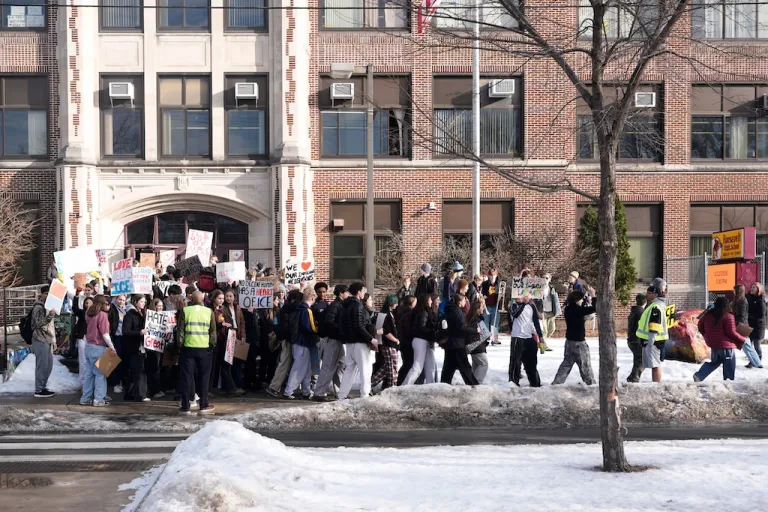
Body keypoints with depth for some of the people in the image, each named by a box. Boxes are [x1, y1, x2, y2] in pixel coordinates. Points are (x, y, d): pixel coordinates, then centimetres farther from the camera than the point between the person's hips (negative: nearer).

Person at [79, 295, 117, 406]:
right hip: (98, 347, -7)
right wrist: (112, 347, -9)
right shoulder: (102, 315, -13)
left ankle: (85, 398, 15)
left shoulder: (89, 314, 8)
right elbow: (105, 334, -16)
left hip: (88, 346, 7)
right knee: (100, 374, -1)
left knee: (89, 373, 12)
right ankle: (98, 399, -1)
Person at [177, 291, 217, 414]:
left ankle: (185, 407, 5)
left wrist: (180, 344, 6)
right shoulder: (209, 312, 1)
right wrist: (213, 345, 12)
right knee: (204, 377, 10)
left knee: (186, 377, 5)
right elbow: (213, 331, 2)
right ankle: (204, 406, 11)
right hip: (205, 348, 0)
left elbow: (180, 330, -2)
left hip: (188, 348, 0)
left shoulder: (185, 311, -1)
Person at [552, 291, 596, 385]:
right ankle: (591, 384, 8)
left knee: (566, 363, 15)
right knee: (585, 365, 2)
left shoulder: (568, 309, 4)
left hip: (569, 340, 8)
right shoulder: (577, 310, -19)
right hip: (578, 342, -8)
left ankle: (556, 383, 14)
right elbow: (594, 308, -22)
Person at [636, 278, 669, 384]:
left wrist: (651, 340, -24)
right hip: (651, 339, 11)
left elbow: (654, 325, -23)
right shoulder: (653, 304, 17)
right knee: (655, 364, 15)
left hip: (653, 340, -11)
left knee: (655, 364, -8)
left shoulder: (655, 306, -17)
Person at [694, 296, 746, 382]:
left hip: (713, 344, 7)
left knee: (714, 362, 21)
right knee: (729, 365, 8)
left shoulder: (708, 315, 2)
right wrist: (742, 340, -2)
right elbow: (731, 333, -16)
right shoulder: (728, 316, -17)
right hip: (726, 346, -7)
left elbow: (700, 326, 12)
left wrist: (706, 336, 27)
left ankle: (699, 375, 7)